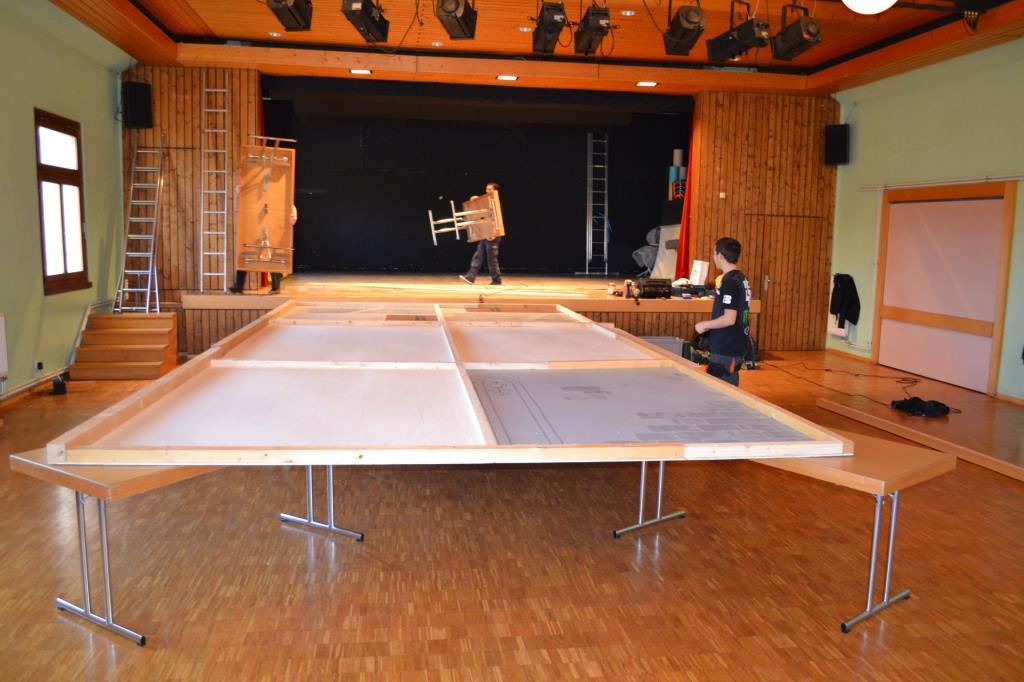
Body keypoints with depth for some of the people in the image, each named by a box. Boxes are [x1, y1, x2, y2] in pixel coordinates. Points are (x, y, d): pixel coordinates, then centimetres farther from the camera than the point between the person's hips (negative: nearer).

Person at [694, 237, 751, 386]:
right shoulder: (740, 278, 12)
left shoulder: (729, 282, -18)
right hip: (735, 345, 10)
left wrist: (705, 325, -10)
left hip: (728, 349, -9)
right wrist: (710, 326, 17)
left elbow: (729, 319, -23)